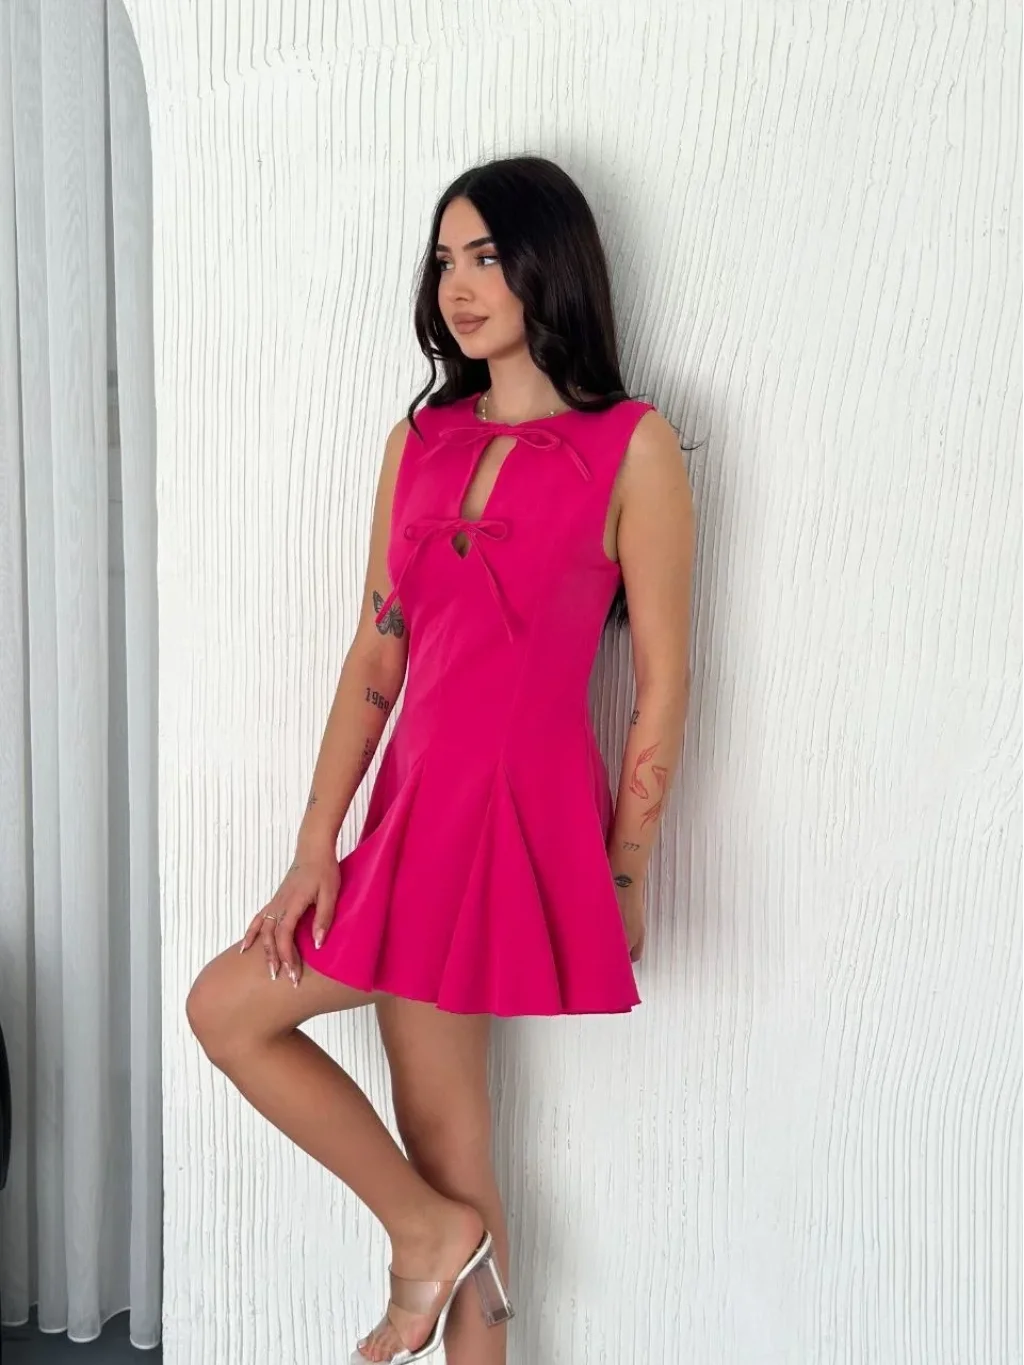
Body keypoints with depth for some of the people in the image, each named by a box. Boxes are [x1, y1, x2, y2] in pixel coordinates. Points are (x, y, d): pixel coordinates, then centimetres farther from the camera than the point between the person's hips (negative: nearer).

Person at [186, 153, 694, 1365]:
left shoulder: (632, 446, -6)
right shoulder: (420, 439, 10)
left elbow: (662, 684, -5)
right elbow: (376, 650, 6)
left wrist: (624, 877, -4)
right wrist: (317, 845, 1)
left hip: (524, 812, -6)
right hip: (414, 810, 6)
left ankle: (430, 1231, 18)